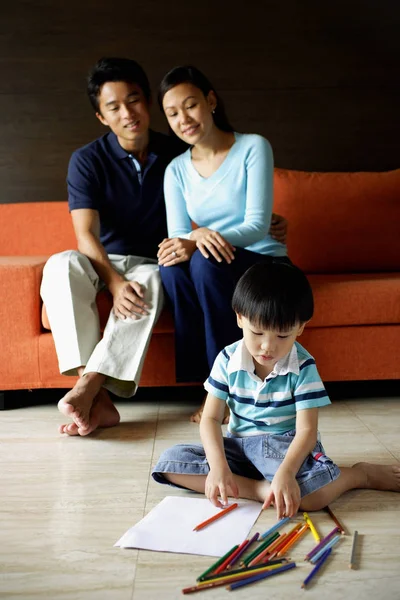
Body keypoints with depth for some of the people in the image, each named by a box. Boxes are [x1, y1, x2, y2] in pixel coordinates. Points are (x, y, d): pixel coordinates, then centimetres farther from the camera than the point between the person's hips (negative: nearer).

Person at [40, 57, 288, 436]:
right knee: (61, 265, -34)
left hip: (152, 263, 0)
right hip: (103, 262, 0)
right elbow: (86, 234, -15)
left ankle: (88, 387, -41)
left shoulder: (178, 155, 2)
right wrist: (115, 283, -33)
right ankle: (99, 400, -40)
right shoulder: (87, 160, -5)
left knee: (150, 282, -37)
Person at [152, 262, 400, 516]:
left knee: (311, 494, -37)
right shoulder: (228, 360, -6)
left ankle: (364, 473, -3)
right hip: (240, 445, 4)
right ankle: (262, 489, -25)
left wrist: (286, 472, -37)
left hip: (286, 446, -3)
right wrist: (218, 465, -25)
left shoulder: (303, 367, -13)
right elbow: (210, 419, -6)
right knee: (170, 461, -19)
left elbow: (307, 430, -17)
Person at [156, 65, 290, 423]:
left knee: (206, 261, -33)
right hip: (213, 274, 4)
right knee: (172, 266, -29)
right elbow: (177, 235, -4)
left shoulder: (253, 147, -6)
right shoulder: (176, 170, 6)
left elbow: (258, 225, -15)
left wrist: (194, 244, -30)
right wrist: (196, 235, -31)